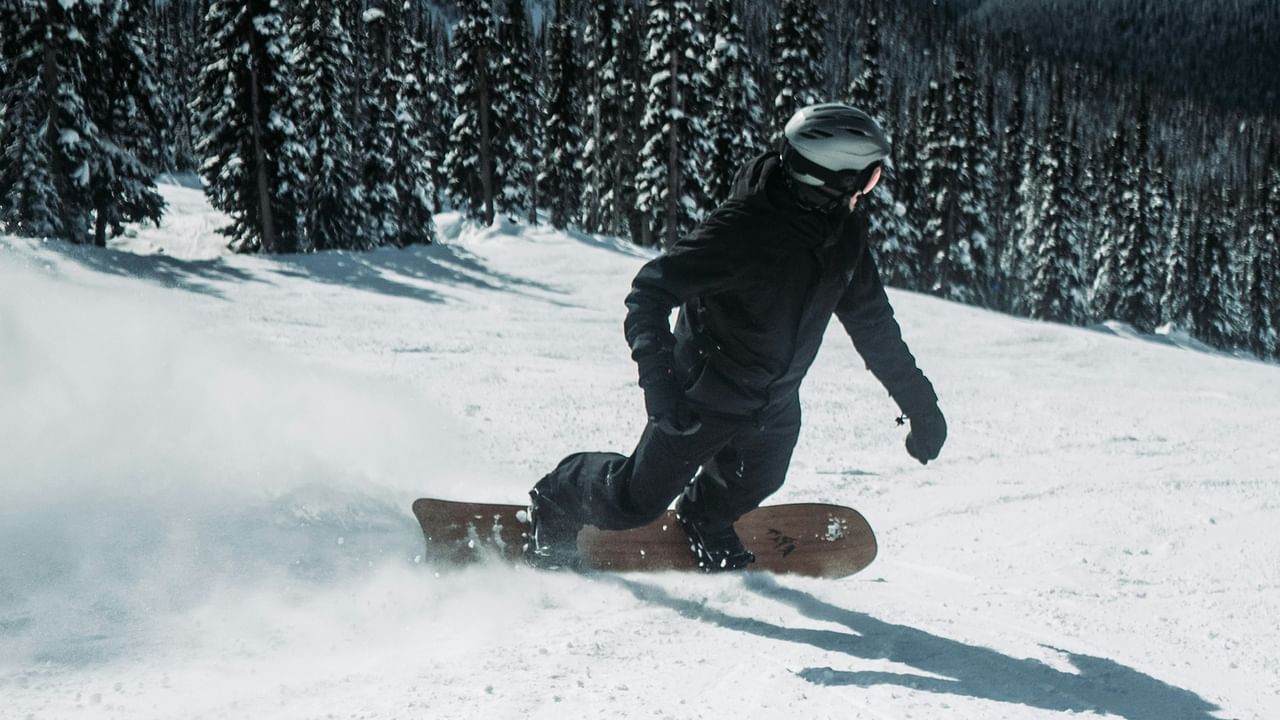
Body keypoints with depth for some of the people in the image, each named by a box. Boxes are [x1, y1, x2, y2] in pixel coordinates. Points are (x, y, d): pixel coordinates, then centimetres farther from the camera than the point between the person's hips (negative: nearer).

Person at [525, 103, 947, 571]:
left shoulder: (844, 233, -6)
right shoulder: (743, 227, -30)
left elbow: (873, 322, 7)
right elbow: (651, 290, -28)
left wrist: (918, 402, 10)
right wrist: (657, 372, -42)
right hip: (704, 393, -7)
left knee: (748, 486, 23)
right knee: (638, 500, 4)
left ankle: (704, 523, 56)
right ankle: (556, 501, 33)